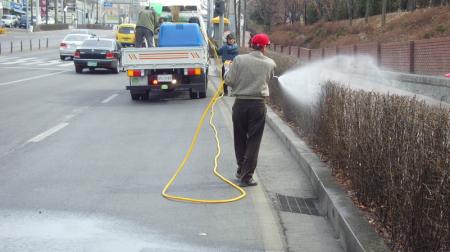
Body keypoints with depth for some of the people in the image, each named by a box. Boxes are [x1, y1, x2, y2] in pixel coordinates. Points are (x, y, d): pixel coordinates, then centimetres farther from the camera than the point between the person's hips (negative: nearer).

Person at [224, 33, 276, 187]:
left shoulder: (239, 60, -5)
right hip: (258, 105, -1)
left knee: (239, 138, 16)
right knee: (254, 140, 3)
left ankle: (241, 170, 30)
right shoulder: (270, 64, -2)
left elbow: (228, 80, -7)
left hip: (240, 103, 1)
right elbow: (268, 79, 9)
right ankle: (247, 175, 1)